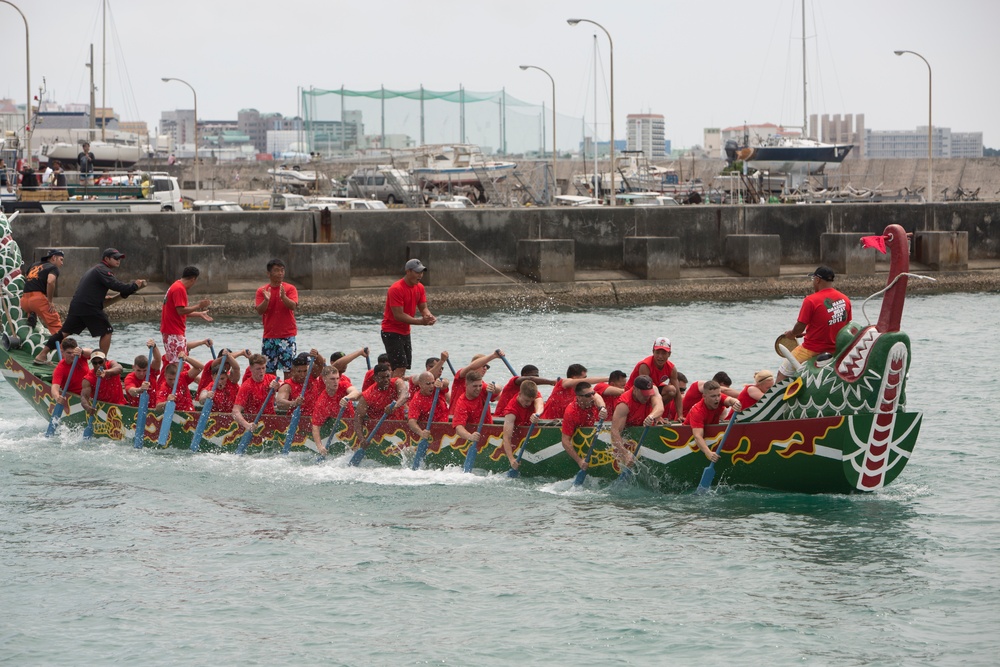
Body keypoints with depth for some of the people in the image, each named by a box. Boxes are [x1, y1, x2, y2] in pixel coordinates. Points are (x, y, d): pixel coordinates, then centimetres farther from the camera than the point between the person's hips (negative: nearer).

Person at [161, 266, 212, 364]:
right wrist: (198, 306, -15)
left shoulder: (177, 286, 16)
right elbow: (181, 311, -23)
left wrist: (199, 314, 26)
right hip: (174, 333, -11)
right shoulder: (179, 289, -17)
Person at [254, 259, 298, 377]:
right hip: (269, 336, 2)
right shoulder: (262, 291, 7)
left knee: (288, 369, -8)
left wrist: (283, 297, -31)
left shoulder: (290, 289, 2)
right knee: (269, 369, 2)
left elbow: (293, 306, -13)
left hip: (287, 336, -2)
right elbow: (259, 311, -3)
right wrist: (266, 299, -22)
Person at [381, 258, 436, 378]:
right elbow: (399, 315, -25)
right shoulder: (396, 289, -22)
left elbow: (423, 308, 4)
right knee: (400, 368, -17)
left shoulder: (419, 288, 4)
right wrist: (420, 321, -29)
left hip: (405, 332, 9)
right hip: (391, 331, -9)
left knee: (403, 368, 9)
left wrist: (429, 317, -20)